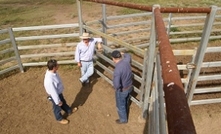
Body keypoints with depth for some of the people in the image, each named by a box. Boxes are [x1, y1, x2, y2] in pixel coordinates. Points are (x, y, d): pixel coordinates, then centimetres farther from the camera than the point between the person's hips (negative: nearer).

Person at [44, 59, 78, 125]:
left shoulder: (51, 71, -14)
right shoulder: (49, 80, -42)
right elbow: (53, 92, -29)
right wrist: (58, 102, -15)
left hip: (59, 93, 8)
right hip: (55, 96, -8)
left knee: (63, 102, 32)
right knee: (57, 108, 21)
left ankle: (69, 111, 59)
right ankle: (59, 119, 50)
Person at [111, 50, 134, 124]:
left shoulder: (117, 69, -35)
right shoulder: (126, 61, -14)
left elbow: (117, 85, -41)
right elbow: (128, 56, 14)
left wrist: (116, 87, -18)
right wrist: (123, 54, 32)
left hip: (122, 90, -7)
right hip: (129, 87, 7)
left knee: (121, 105, 20)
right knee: (126, 102, 32)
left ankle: (123, 119, 43)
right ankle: (125, 114, 58)